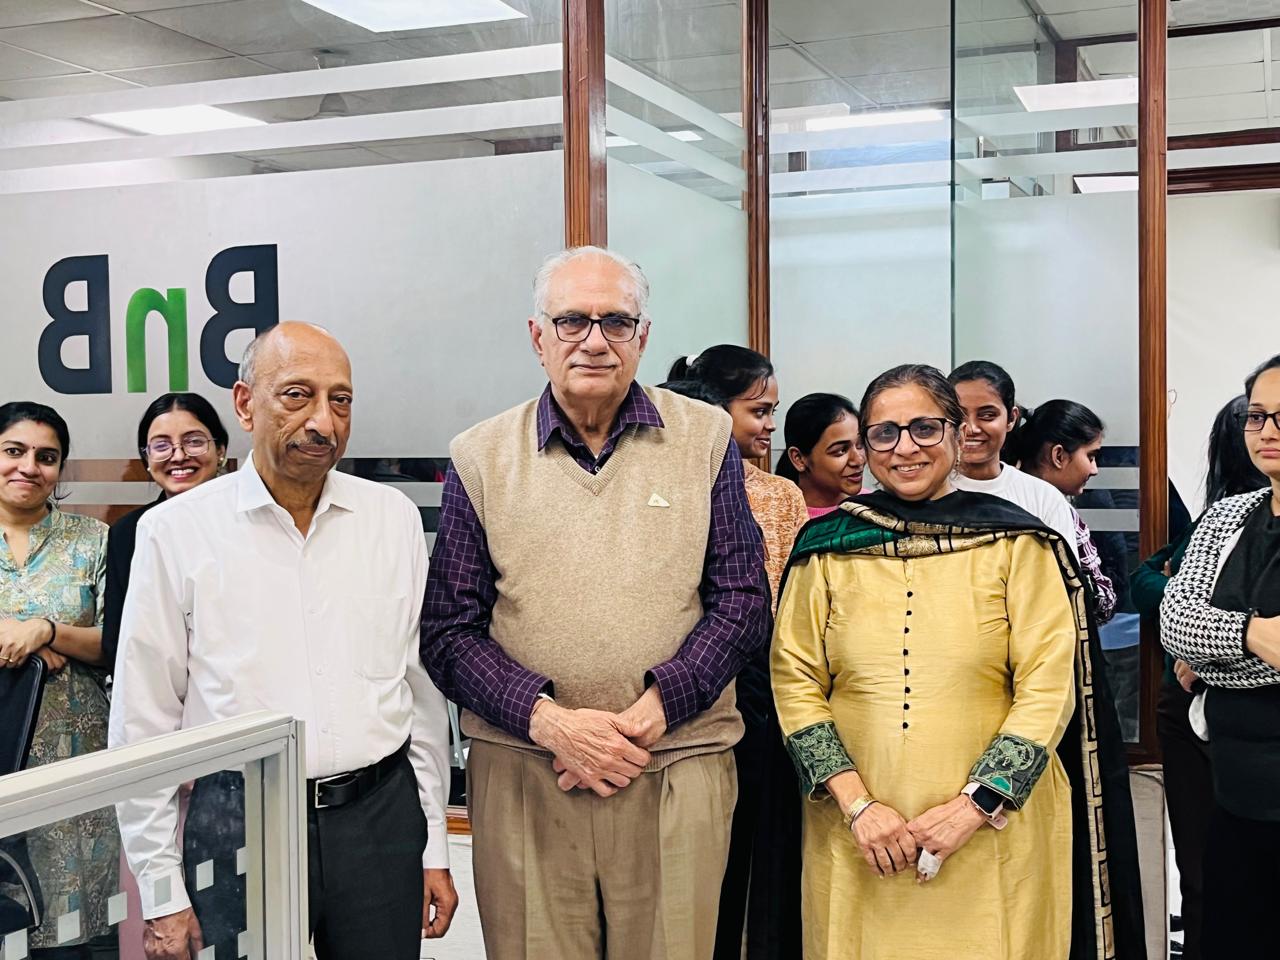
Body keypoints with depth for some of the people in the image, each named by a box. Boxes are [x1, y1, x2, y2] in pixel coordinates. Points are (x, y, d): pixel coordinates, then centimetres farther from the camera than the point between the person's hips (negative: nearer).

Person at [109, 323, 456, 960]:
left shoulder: (394, 518, 4)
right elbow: (142, 725, -2)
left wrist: (434, 846, 9)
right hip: (237, 828, -2)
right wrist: (161, 895, -2)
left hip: (382, 814, 2)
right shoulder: (176, 531, -5)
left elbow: (423, 688, 9)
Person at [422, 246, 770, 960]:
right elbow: (449, 633, 3)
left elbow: (743, 604, 2)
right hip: (522, 777, 0)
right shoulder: (481, 459, 5)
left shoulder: (705, 439, 5)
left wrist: (652, 712, -11)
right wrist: (548, 720, -12)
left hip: (676, 773, 0)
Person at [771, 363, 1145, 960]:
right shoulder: (827, 548, 3)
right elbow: (795, 683, 1)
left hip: (994, 834, -1)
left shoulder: (1017, 544, 0)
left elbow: (1048, 689, -4)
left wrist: (972, 806, -13)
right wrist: (857, 804, -10)